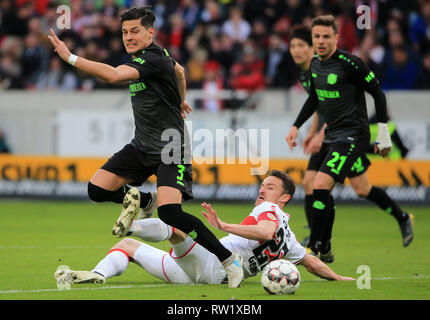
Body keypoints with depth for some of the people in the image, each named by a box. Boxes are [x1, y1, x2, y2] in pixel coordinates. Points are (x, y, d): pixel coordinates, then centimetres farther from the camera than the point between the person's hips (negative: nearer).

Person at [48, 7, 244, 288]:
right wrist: (180, 101, 46)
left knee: (169, 212, -25)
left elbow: (114, 75, -37)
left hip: (171, 149, -9)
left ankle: (229, 259, -12)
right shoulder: (159, 54, 7)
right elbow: (179, 70, 30)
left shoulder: (153, 59, -21)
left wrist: (70, 57, -36)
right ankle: (142, 200, 32)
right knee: (97, 190, -1)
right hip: (142, 146, 9)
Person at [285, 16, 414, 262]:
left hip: (353, 135, -8)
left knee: (321, 185, -17)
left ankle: (315, 249, -12)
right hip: (332, 135, 8)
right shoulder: (315, 64, 6)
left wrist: (383, 133, -9)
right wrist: (296, 126, 16)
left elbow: (378, 94, -10)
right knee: (362, 189, 16)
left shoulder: (350, 64, -17)